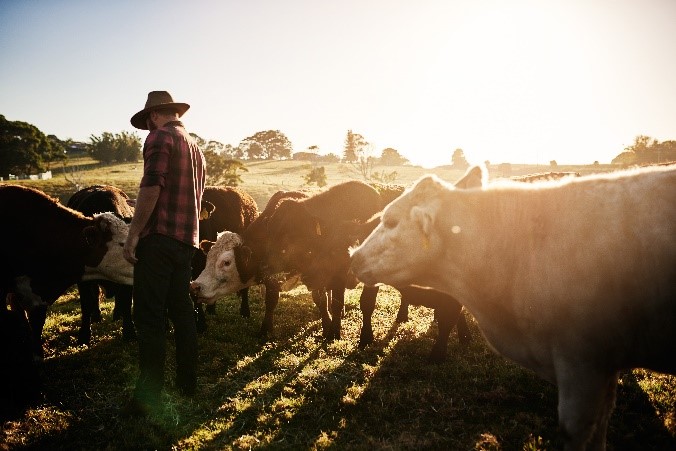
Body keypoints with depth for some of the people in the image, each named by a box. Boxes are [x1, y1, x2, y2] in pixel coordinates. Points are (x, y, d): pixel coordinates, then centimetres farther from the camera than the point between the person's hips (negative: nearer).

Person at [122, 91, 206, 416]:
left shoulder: (160, 136, -5)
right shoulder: (195, 146, 21)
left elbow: (152, 186, -17)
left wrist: (133, 233, -15)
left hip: (159, 236, -8)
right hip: (187, 239, 8)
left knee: (149, 316, -6)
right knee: (181, 310, 15)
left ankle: (148, 397, -3)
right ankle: (187, 382, 24)